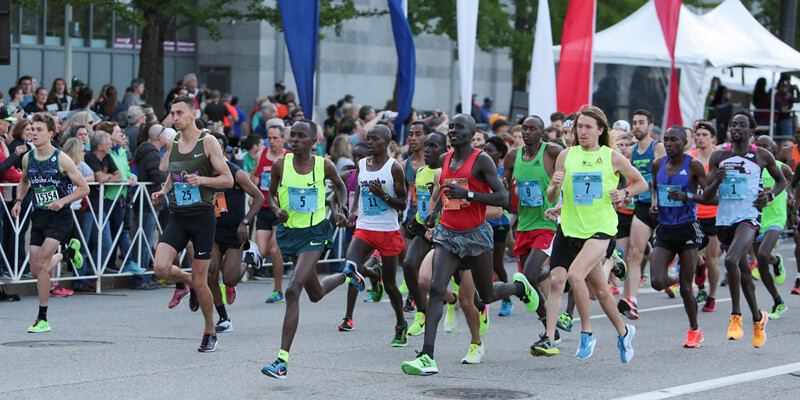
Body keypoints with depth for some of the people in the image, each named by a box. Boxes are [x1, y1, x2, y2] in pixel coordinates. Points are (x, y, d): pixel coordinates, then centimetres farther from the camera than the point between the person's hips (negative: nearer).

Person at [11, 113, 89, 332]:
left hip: (59, 216, -6)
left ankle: (43, 318, -11)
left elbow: (84, 188, -7)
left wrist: (62, 201, -20)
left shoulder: (62, 159, -12)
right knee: (35, 271, 5)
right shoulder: (27, 158, 2)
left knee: (41, 263, -19)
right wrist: (18, 201, 7)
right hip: (38, 216, 6)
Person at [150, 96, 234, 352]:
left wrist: (202, 180, -23)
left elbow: (228, 179, -6)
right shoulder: (172, 143, 9)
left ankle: (210, 332, 20)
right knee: (161, 268, -17)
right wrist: (163, 191, 5)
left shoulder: (208, 143, -6)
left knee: (200, 281, -1)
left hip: (203, 216, -4)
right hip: (178, 217, 4)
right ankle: (190, 283, 17)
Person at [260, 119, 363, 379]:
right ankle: (346, 276, 57)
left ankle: (283, 359, -18)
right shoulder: (281, 165, -6)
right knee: (316, 294, 21)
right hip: (290, 231, 4)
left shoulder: (324, 166, -7)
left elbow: (339, 186, 15)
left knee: (293, 292, -20)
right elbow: (271, 194, 10)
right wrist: (277, 210, -10)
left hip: (315, 233, -4)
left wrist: (339, 209, 1)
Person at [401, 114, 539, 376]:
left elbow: (502, 199, -15)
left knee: (487, 296, 10)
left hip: (476, 234, -4)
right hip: (447, 233, 4)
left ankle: (519, 287, 46)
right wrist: (435, 210, 14)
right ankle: (427, 357, -23)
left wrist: (468, 194, -25)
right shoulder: (445, 159, 9)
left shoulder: (481, 160, -9)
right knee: (436, 288, -16)